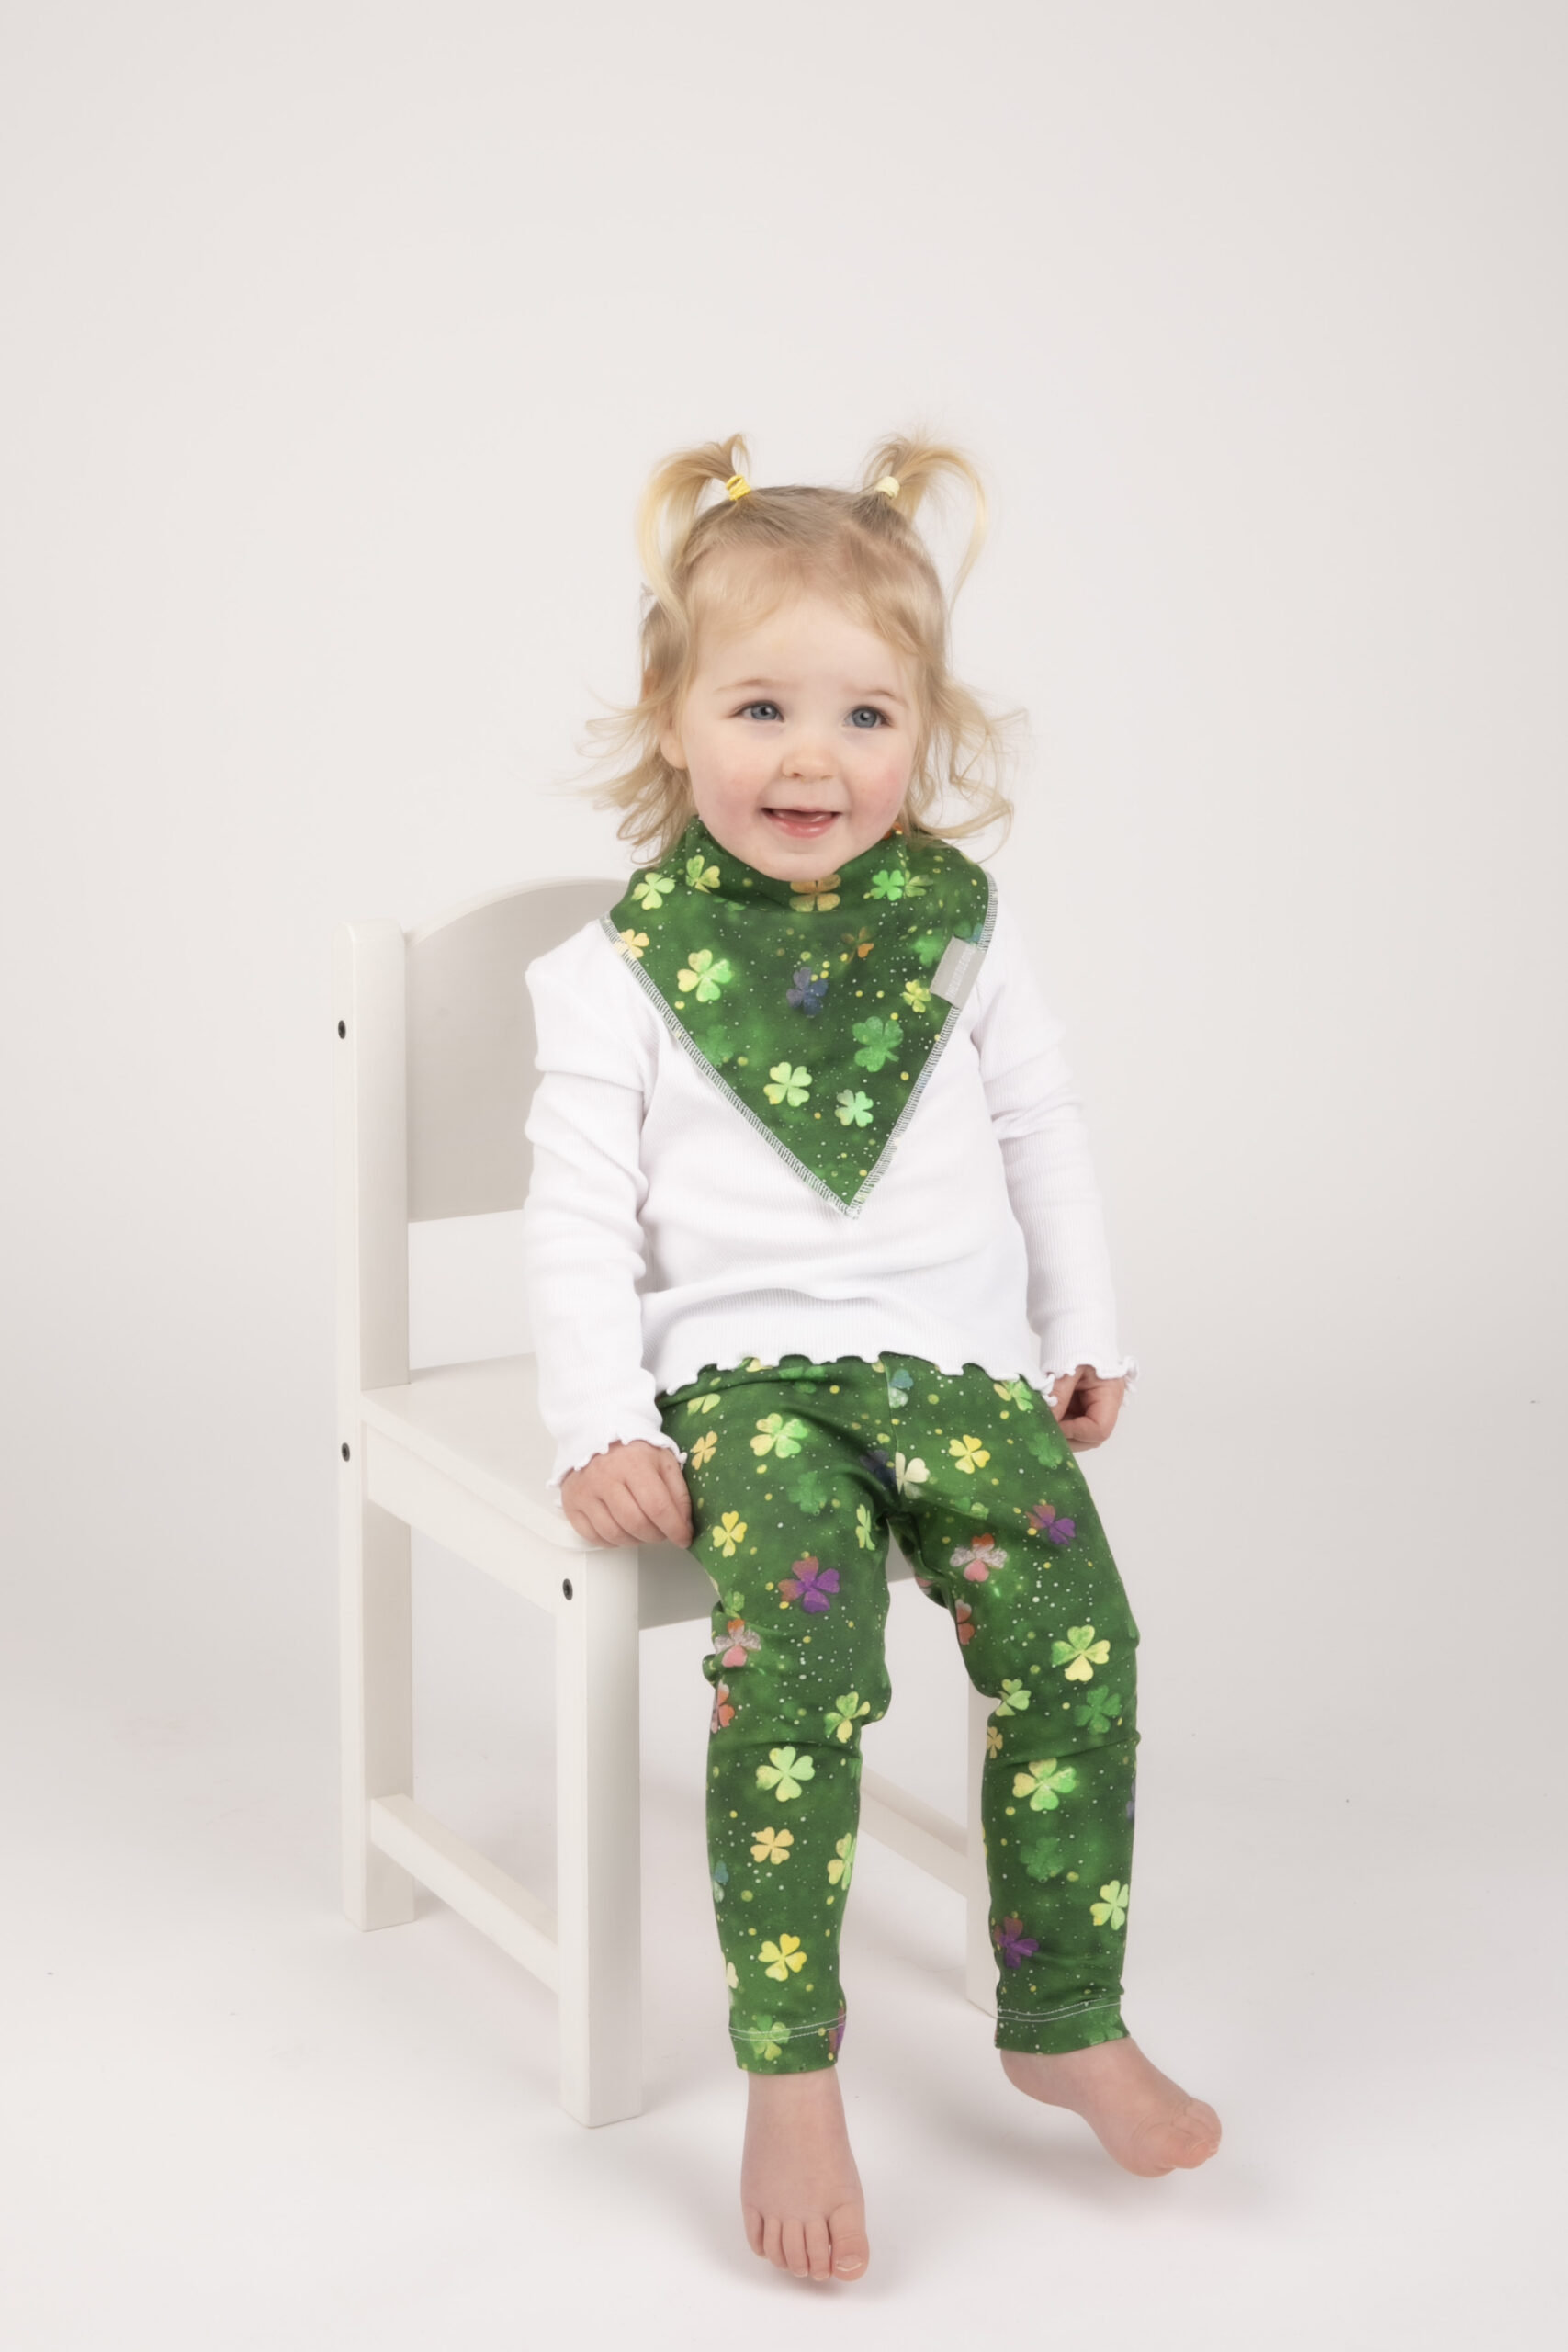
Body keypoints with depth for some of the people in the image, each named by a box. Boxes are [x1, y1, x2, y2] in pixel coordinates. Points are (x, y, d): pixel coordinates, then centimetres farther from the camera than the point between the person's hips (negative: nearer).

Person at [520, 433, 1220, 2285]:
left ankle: (1067, 2023, 2)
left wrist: (1084, 1334, 13)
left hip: (961, 1355, 3)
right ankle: (787, 2075, -16)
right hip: (745, 1368, -3)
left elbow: (1041, 1133, 17)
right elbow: (578, 1207, 0)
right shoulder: (624, 966, 1)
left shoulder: (966, 921, 9)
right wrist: (601, 1426, -10)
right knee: (794, 1658, -27)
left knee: (1073, 1644, -16)